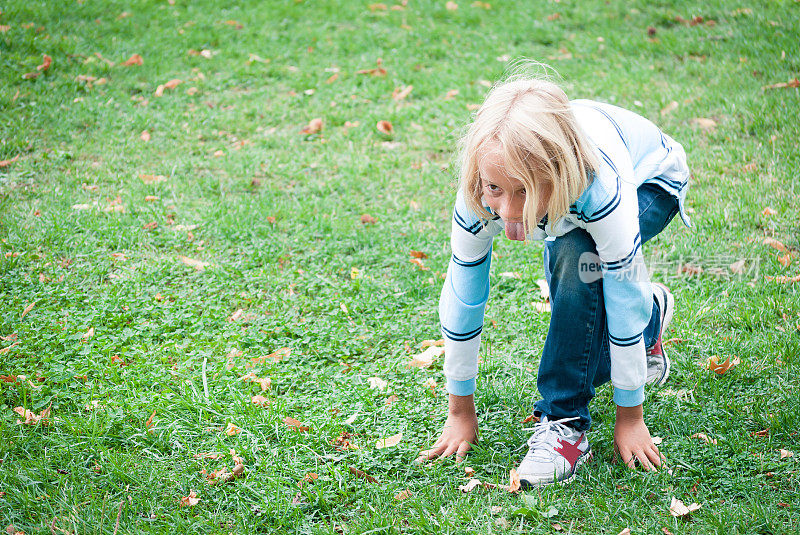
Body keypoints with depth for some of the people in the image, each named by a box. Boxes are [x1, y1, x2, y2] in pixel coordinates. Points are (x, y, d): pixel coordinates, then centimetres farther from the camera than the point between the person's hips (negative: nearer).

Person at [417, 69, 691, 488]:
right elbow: (461, 297, -24)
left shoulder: (601, 186, -47)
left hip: (649, 182, -4)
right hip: (567, 212, 4)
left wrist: (630, 417, -26)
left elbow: (623, 299, -36)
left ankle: (565, 423, -22)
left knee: (577, 256, -35)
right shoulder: (480, 195, -36)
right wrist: (460, 412, -15)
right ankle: (650, 314, 35)